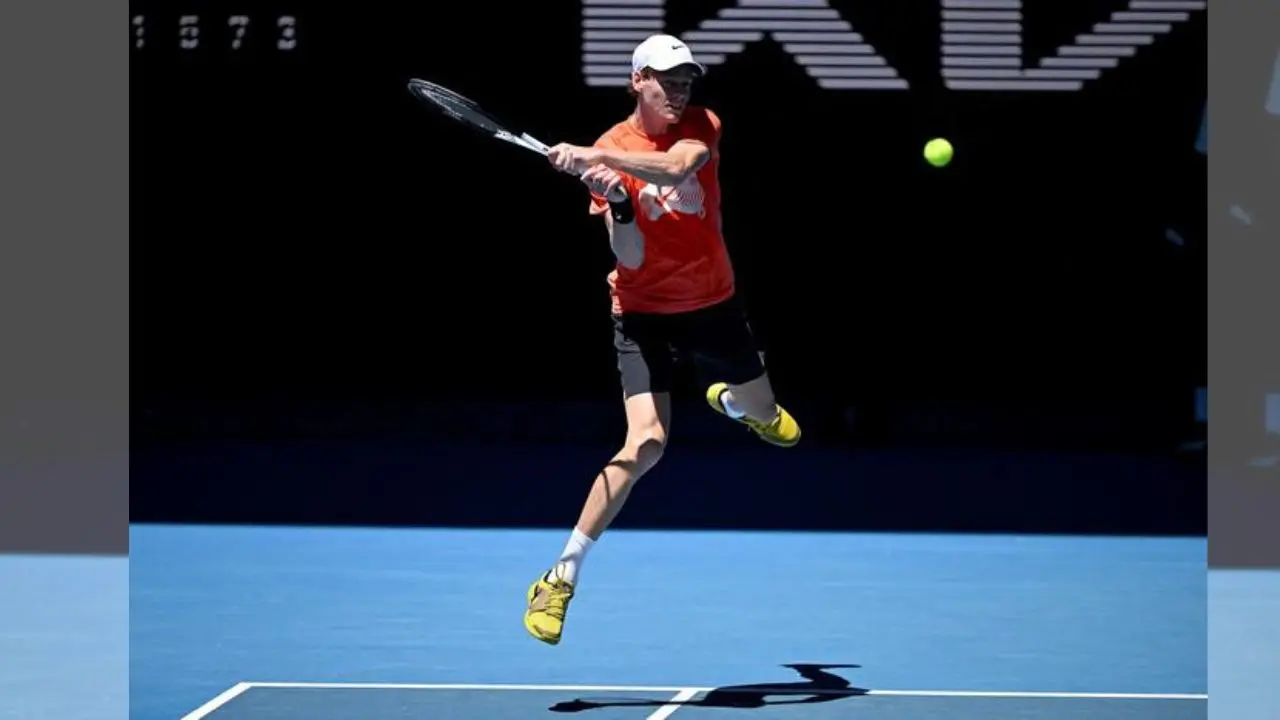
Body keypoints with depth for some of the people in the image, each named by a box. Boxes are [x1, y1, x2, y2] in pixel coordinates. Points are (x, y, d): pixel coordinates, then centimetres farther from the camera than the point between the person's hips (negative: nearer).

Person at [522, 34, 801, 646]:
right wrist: (617, 201, -36)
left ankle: (729, 402, 67)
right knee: (646, 444, -21)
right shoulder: (609, 151, -12)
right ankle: (561, 577, -17)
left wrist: (595, 157, -44)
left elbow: (676, 166, -34)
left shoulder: (700, 127, -8)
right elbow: (631, 257, -17)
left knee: (764, 412, 25)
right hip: (645, 312, -4)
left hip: (713, 302, 4)